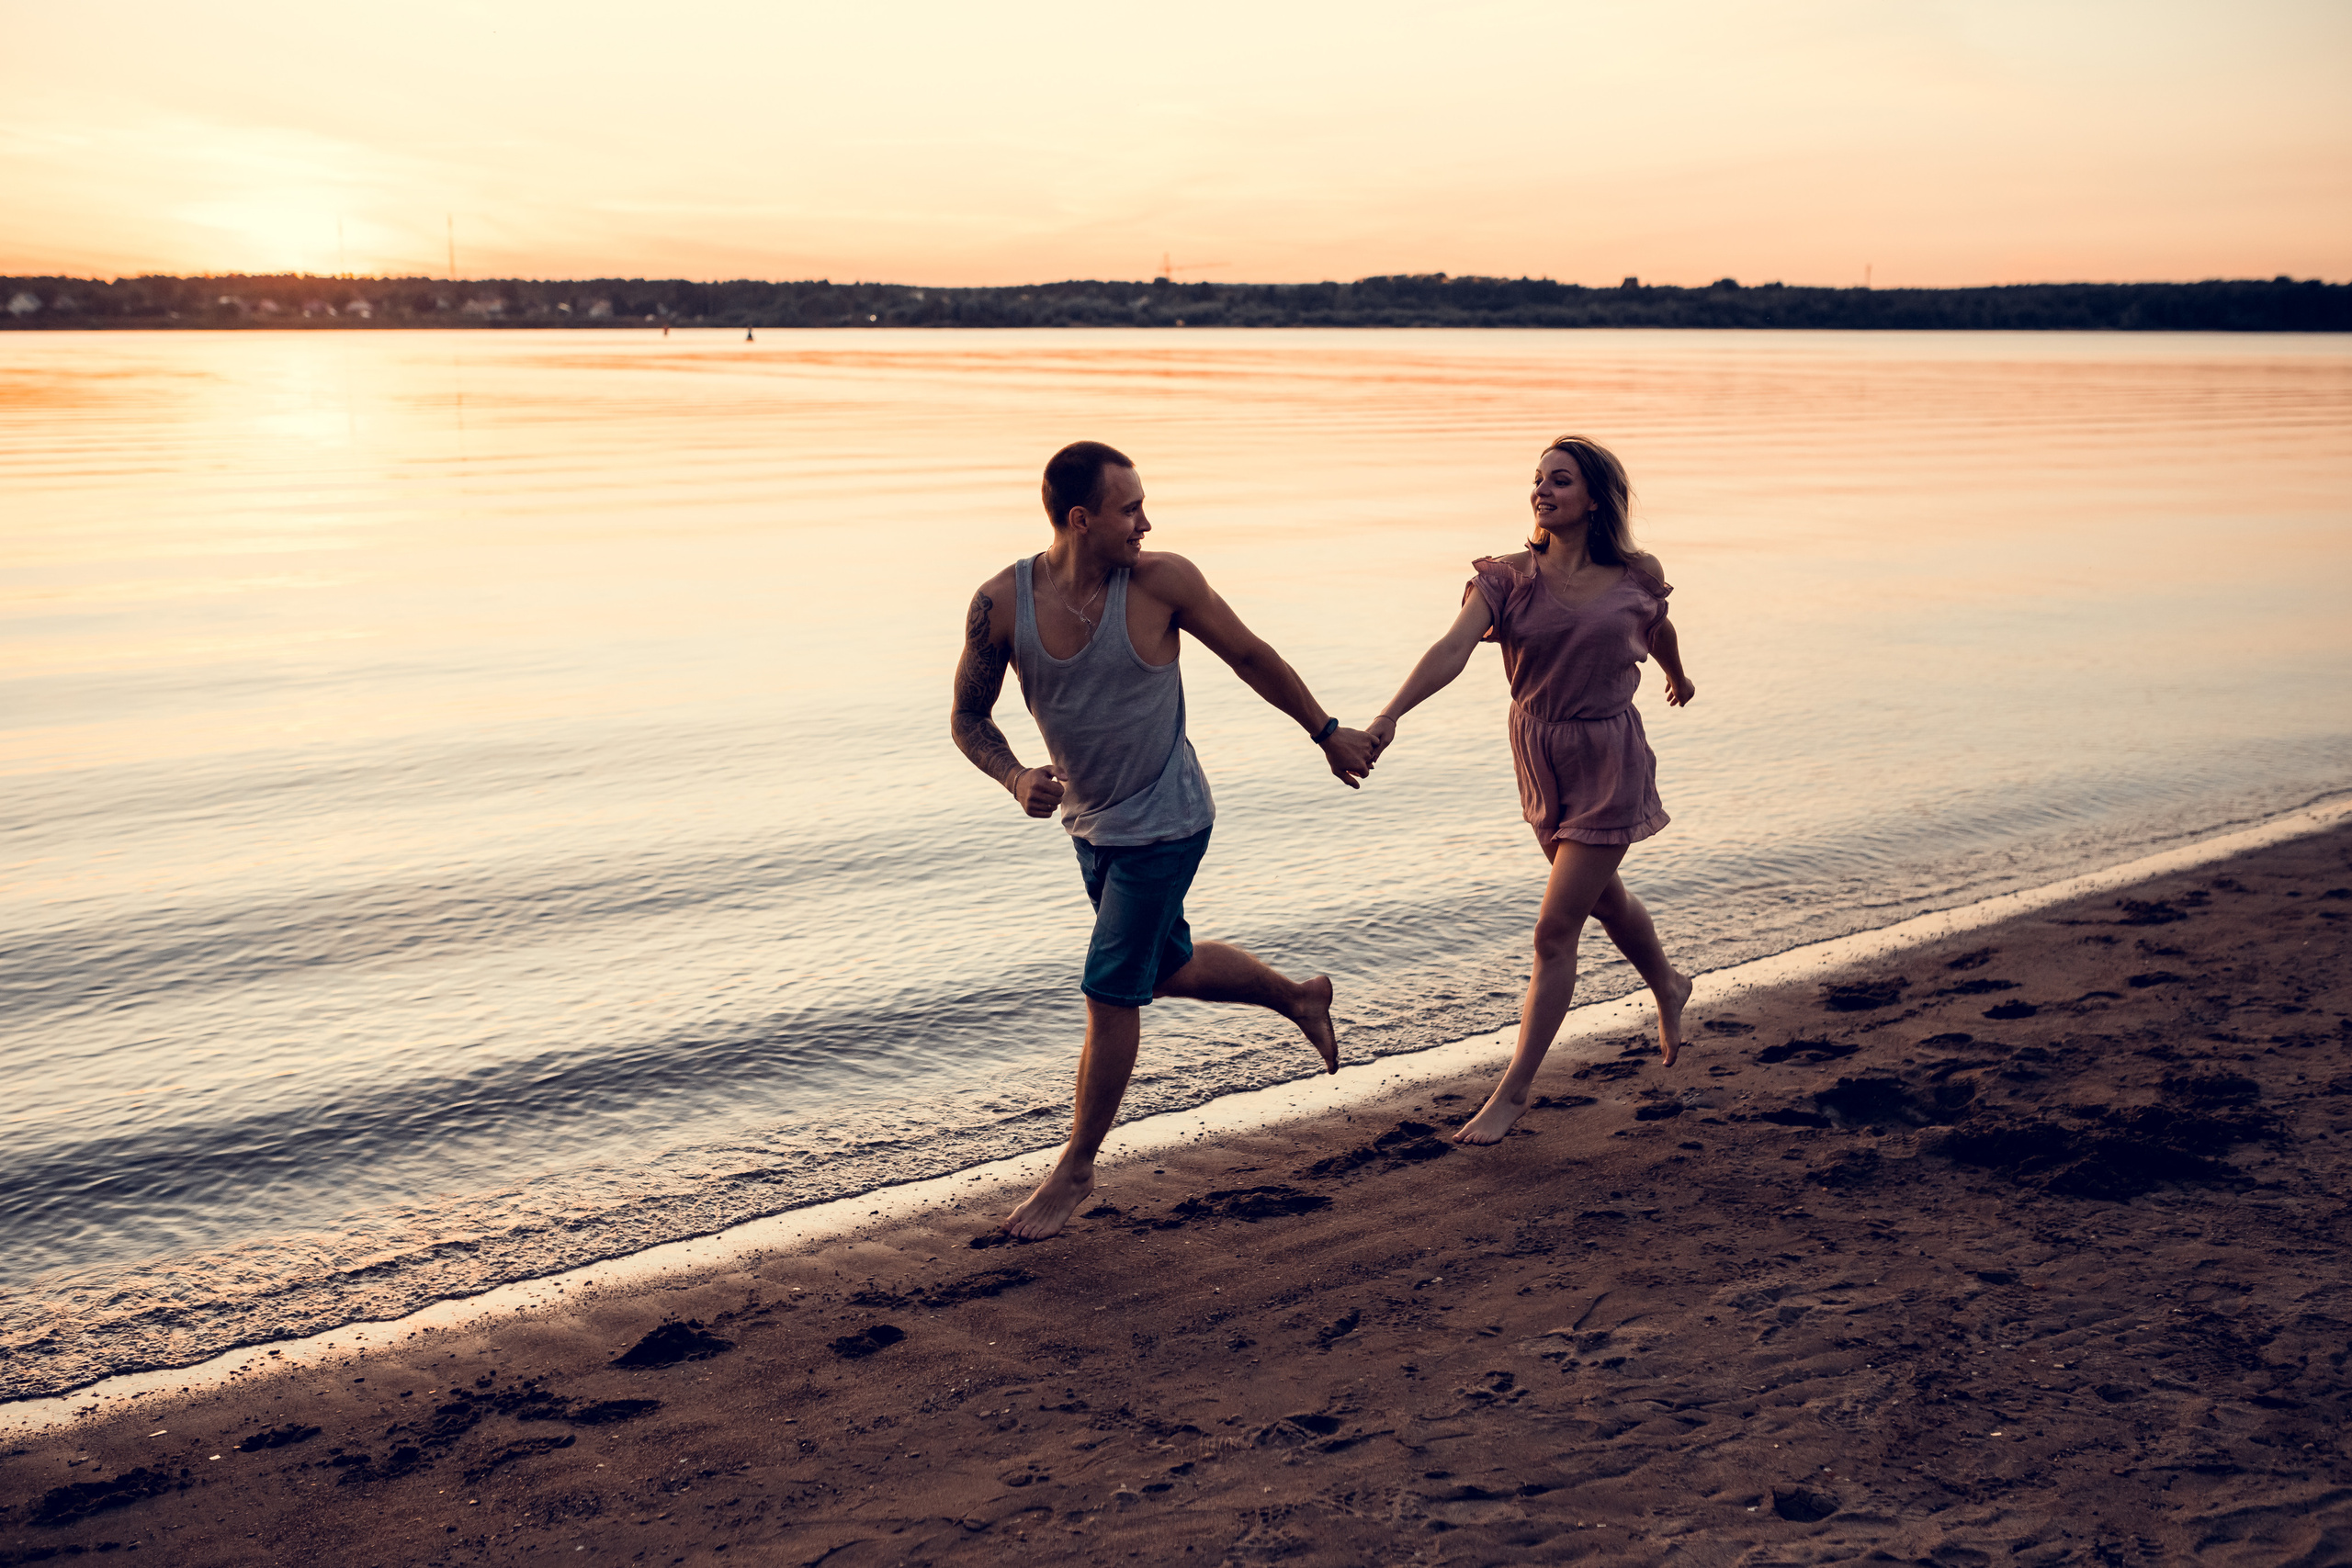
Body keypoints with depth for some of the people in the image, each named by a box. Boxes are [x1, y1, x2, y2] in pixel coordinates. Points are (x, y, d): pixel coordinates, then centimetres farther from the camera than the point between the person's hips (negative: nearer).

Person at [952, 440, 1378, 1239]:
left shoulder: (1161, 580, -19)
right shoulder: (1001, 603, -14)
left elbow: (1250, 655, -4)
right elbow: (969, 717, -2)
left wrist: (1327, 733, 6)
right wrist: (1015, 777, -22)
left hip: (1164, 823, -5)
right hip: (1090, 824, 5)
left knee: (1110, 993, -3)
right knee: (1167, 969, 21)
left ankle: (1075, 1171, 14)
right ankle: (1300, 998, 48)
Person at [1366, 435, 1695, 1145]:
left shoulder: (1636, 576, -9)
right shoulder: (1507, 577, -10)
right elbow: (1453, 647, -25)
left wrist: (1678, 677, 36)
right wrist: (1389, 715, -41)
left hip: (1608, 762, -3)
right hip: (1540, 758, 3)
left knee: (1554, 931, -6)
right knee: (1604, 900, 24)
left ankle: (1513, 1089, 4)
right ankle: (1668, 987, 55)